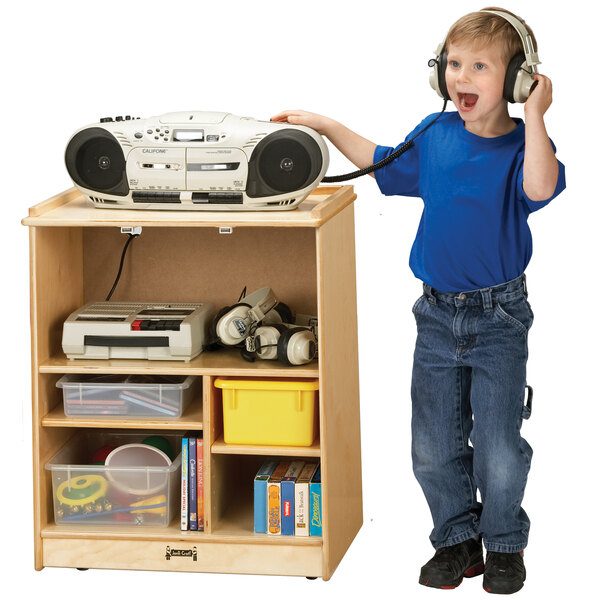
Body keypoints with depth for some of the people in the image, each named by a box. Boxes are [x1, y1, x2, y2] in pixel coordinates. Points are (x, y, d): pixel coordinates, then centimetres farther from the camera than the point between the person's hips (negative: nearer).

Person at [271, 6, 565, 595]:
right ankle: (457, 540, 26)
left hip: (499, 319, -4)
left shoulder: (522, 144, -11)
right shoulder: (434, 136, 2)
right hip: (437, 314, 4)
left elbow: (539, 187, -34)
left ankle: (505, 545, 20)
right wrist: (326, 127, 16)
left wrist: (534, 114, -31)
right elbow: (383, 164, 20)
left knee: (499, 451, -1)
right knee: (433, 447, 8)